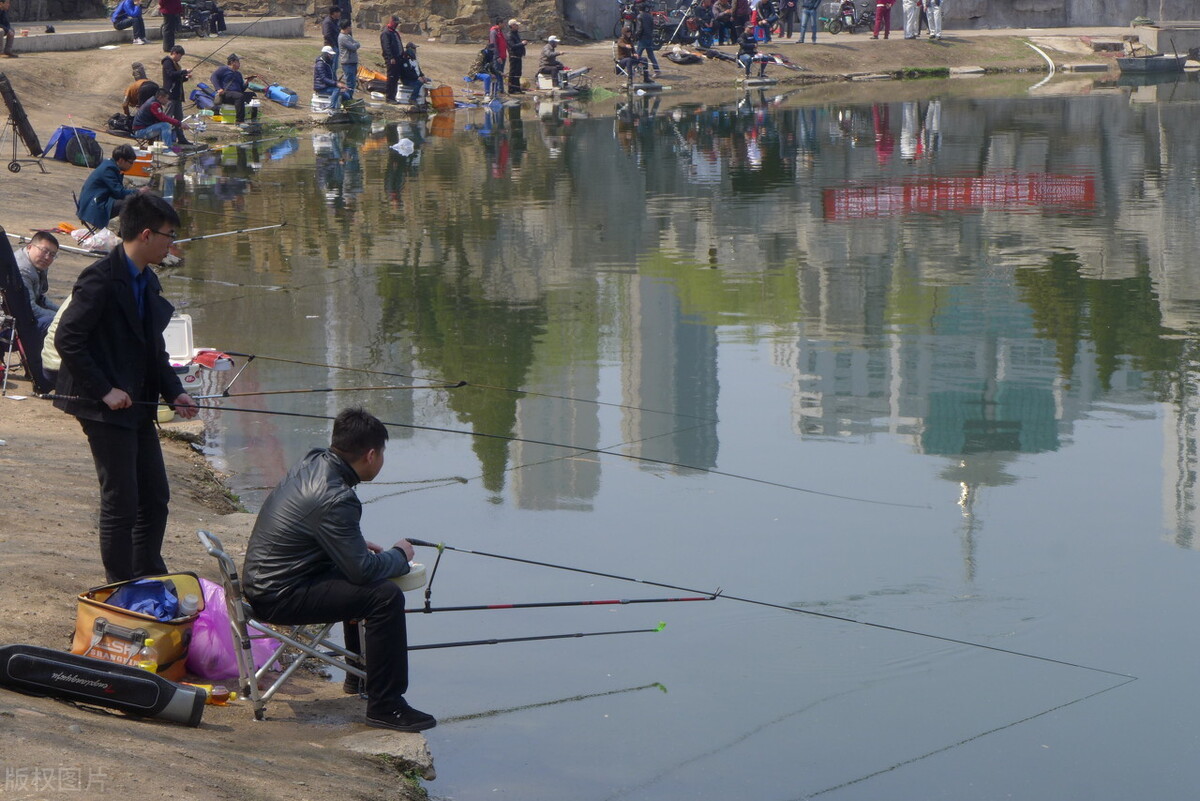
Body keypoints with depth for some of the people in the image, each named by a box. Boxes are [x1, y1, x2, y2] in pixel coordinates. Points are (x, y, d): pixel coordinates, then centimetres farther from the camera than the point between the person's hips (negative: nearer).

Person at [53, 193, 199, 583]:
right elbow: (67, 339, -21)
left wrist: (174, 391, 7)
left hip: (138, 407, 9)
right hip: (106, 408, -9)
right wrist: (105, 391, -20)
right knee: (121, 503, -4)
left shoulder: (148, 282, 12)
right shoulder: (100, 280, -17)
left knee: (155, 498, 13)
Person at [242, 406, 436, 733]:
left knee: (357, 583, 29)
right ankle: (384, 706, -11)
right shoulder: (334, 498, -25)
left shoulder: (311, 463, 4)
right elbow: (363, 570, -22)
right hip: (279, 598, -10)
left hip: (262, 581, 10)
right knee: (386, 596, -18)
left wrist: (360, 546, 13)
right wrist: (399, 555, -3)